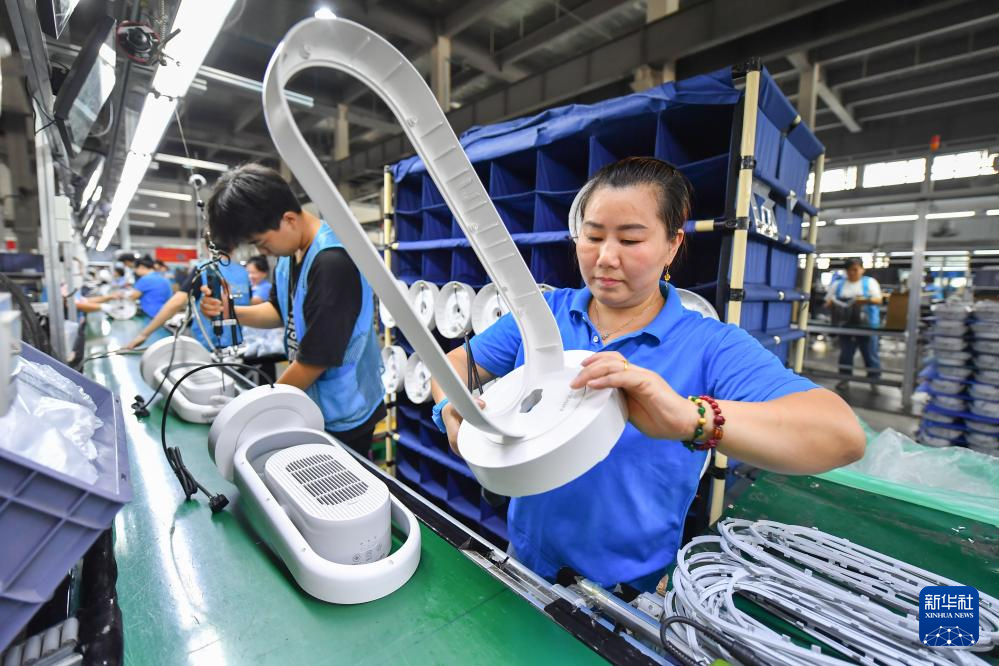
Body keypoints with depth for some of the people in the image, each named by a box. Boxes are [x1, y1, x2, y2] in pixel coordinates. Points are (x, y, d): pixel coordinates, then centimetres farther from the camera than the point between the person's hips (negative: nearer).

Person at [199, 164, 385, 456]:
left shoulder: (333, 263, -29)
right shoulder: (290, 250, 1)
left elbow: (314, 360, -25)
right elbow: (281, 311, 15)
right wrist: (230, 312, -4)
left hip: (342, 415, -8)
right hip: (311, 404, 9)